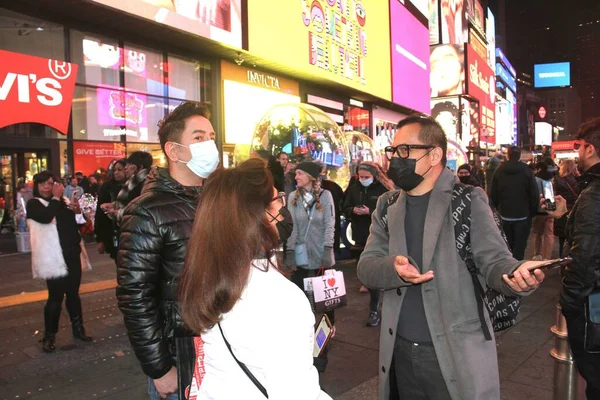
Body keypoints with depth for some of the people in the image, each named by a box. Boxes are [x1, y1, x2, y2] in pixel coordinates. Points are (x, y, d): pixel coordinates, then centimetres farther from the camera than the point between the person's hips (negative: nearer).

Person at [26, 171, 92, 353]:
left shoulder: (63, 202, 11)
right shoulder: (33, 204, -3)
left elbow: (75, 224, 15)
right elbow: (46, 217, -25)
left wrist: (78, 212, -5)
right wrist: (56, 197, -14)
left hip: (71, 254, 5)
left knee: (73, 293, 15)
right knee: (56, 297, -2)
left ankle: (78, 328, 28)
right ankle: (49, 336, 13)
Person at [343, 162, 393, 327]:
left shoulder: (384, 190, -8)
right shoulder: (354, 189, 6)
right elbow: (345, 210, 9)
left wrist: (370, 212, -24)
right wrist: (353, 210, -12)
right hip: (360, 238, 5)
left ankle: (374, 309, 9)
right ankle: (375, 300, 35)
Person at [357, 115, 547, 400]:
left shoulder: (468, 201, -8)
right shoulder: (387, 206, 4)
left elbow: (495, 261, -10)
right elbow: (366, 268, -2)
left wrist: (518, 273, -33)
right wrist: (394, 269, -23)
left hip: (456, 353, -3)